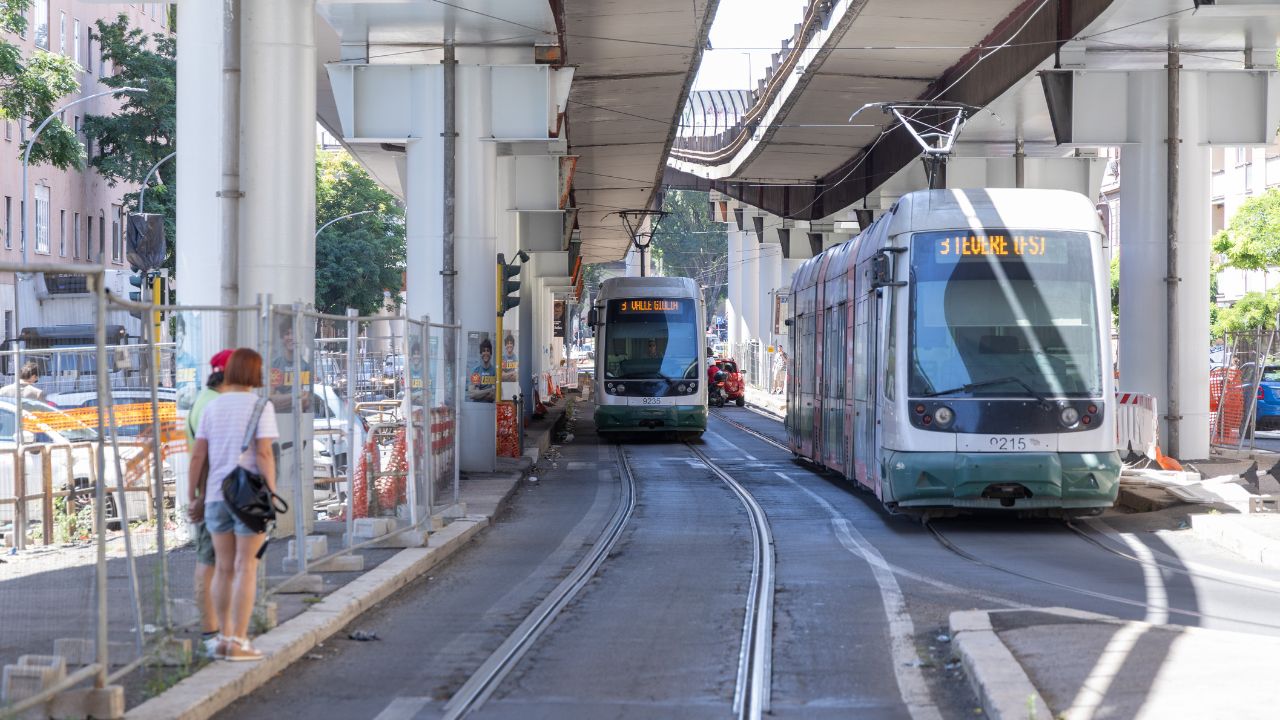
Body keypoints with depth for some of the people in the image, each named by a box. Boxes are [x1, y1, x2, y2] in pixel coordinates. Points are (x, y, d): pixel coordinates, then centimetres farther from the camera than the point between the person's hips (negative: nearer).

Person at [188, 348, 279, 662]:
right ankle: (238, 643, -6)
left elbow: (198, 455, 5)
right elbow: (264, 454, -16)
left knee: (223, 568, 12)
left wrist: (193, 495, 12)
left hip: (217, 495, 5)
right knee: (247, 569, -3)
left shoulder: (212, 407, 6)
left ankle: (225, 639, 15)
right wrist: (272, 495, -14)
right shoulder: (261, 406, -8)